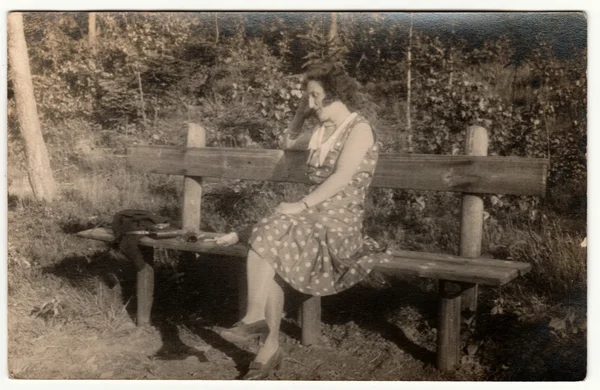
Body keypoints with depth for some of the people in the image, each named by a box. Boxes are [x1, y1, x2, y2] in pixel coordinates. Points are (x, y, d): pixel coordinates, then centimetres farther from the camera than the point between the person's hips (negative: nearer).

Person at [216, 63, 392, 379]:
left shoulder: (359, 129, -4)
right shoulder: (321, 133, 20)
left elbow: (342, 178, -17)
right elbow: (289, 142, 40)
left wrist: (301, 205, -23)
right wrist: (301, 113, 24)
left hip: (340, 223, -7)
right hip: (313, 218, 7)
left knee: (268, 235, -28)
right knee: (272, 254, -23)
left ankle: (254, 318, -21)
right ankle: (270, 345, -20)